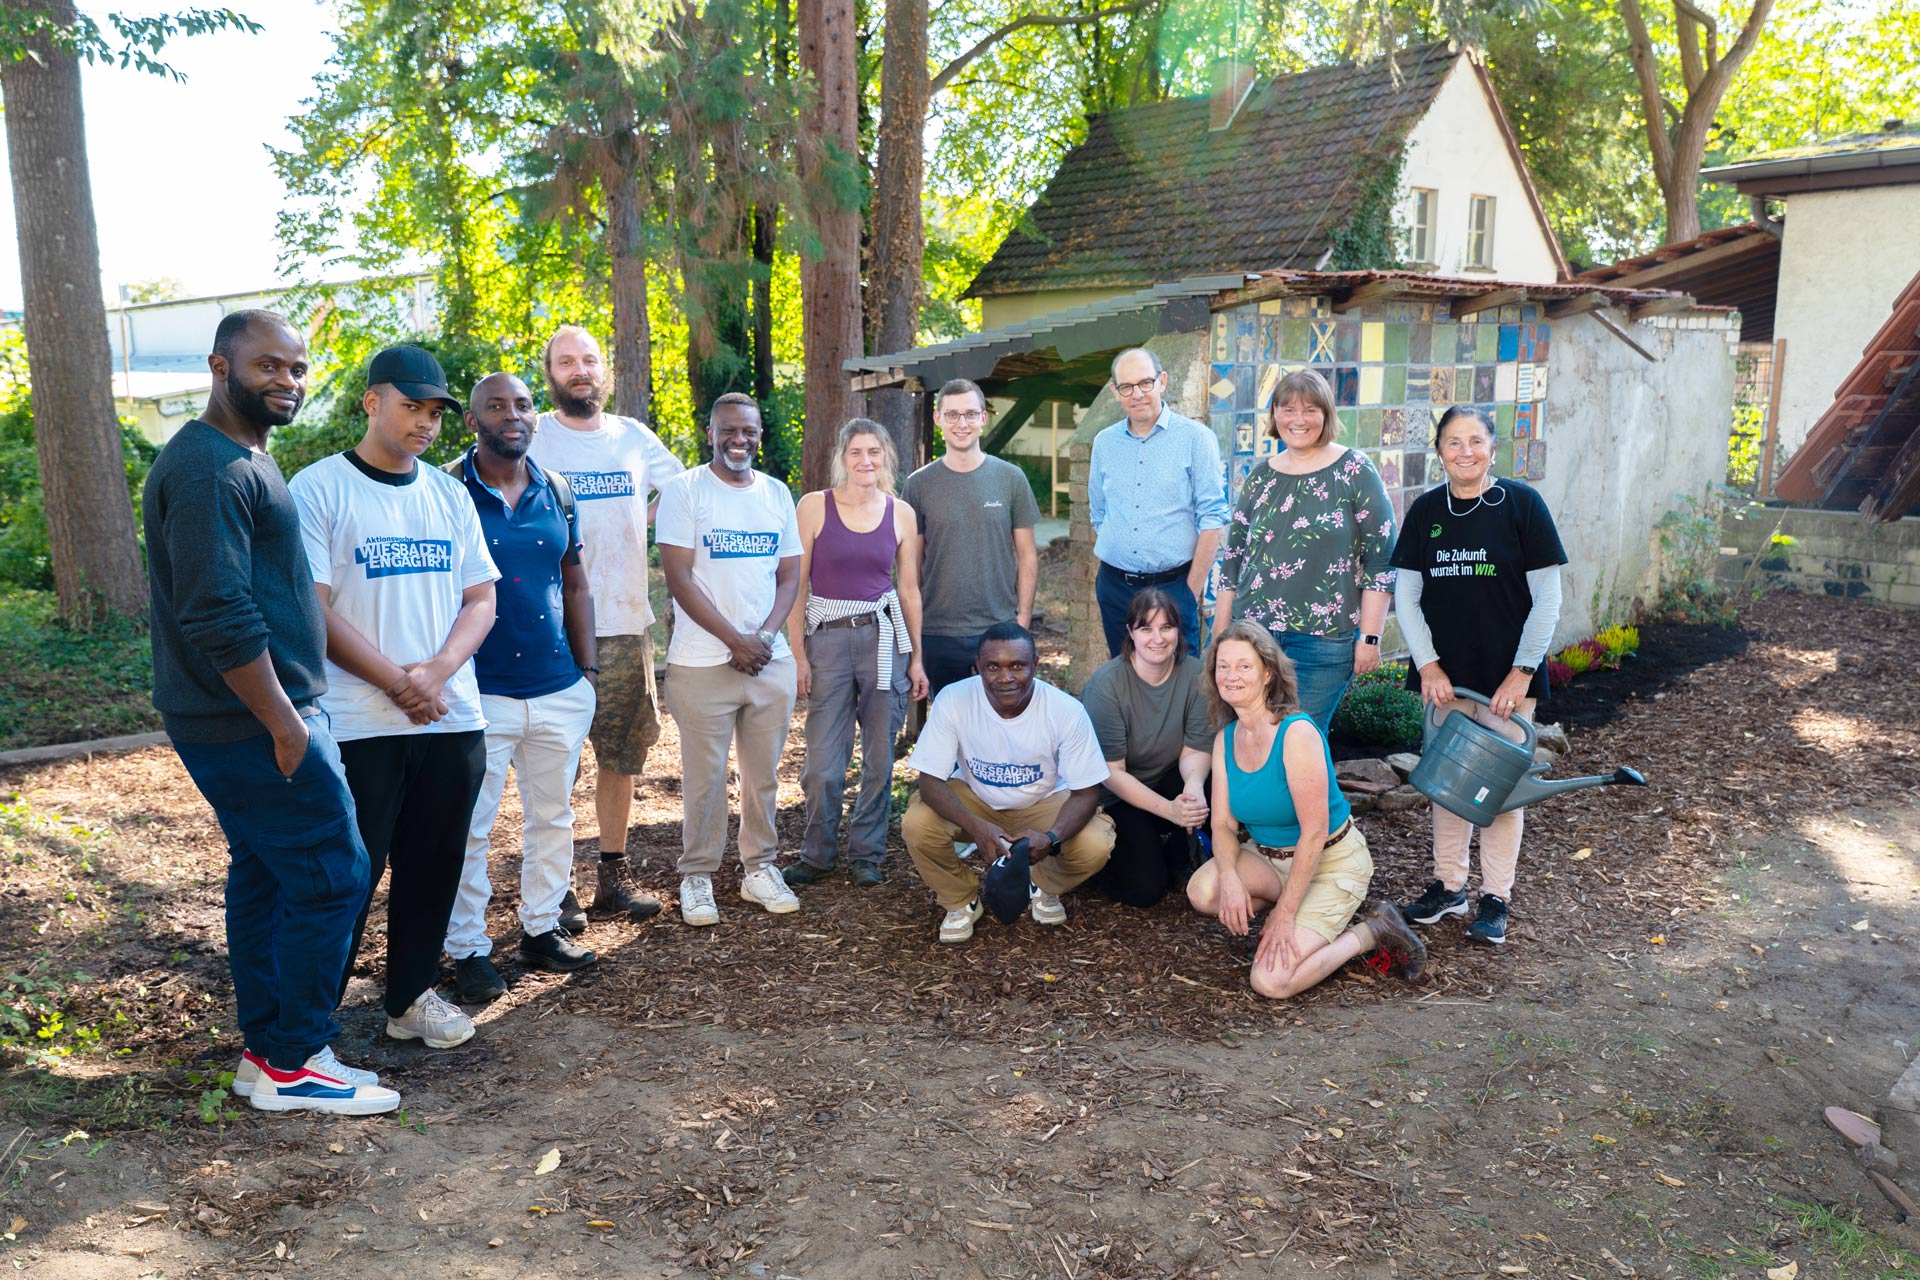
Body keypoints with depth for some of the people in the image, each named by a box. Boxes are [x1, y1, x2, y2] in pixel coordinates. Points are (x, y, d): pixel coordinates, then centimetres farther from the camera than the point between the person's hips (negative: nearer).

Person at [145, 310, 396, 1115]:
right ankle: (291, 1066, 6)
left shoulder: (243, 459, 16)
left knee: (264, 875, 15)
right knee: (331, 876, -5)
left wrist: (289, 710, 19)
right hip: (252, 721, -11)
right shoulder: (210, 469, -18)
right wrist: (284, 723, -20)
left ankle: (265, 1052, 25)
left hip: (239, 720, 11)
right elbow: (220, 617, -24)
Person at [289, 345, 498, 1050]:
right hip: (358, 723, -5)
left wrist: (437, 672, -9)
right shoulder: (318, 488, -4)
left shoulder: (448, 493, 11)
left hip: (452, 719, 5)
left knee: (434, 867, 11)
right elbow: (311, 609, -10)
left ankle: (413, 995, 27)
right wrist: (397, 682, -14)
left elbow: (480, 598, 9)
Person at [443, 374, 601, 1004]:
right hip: (479, 690, -5)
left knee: (554, 816, 14)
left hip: (560, 690, 5)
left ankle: (542, 928, 28)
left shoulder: (557, 492, 8)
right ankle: (468, 950, 14)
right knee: (469, 827, 1)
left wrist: (588, 669, 10)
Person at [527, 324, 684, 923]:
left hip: (626, 624, 4)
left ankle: (614, 875, 19)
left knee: (621, 753, 9)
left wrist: (640, 523, 5)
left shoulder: (633, 437, 10)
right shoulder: (532, 438, -1)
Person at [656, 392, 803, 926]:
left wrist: (764, 636, -6)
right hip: (703, 662, -4)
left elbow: (789, 576, 11)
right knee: (705, 776, 1)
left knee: (764, 772, 10)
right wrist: (736, 640, -13)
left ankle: (759, 868, 23)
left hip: (771, 659, 4)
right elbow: (678, 577, -9)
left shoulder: (777, 493, 11)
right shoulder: (683, 490, -3)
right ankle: (697, 876, 15)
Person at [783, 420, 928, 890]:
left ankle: (867, 854, 22)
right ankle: (816, 854, 19)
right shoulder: (815, 506, -1)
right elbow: (796, 584, 0)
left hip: (884, 638, 2)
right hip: (827, 639, -2)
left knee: (879, 755, 6)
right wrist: (798, 654, -4)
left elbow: (910, 589, 11)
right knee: (823, 761, 0)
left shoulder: (901, 514, 6)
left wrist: (917, 658, 10)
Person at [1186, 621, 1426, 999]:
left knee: (1271, 982, -21)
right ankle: (1303, 909, 4)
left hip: (1330, 862, -7)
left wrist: (1284, 915, -23)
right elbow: (1223, 823, -3)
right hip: (1270, 857, 7)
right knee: (1202, 891, -23)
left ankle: (1371, 933, 2)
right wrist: (1230, 879, -24)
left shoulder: (1297, 733, -24)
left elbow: (1314, 833, -24)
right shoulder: (1225, 739, -2)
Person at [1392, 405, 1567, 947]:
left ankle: (1496, 898, 16)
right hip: (1443, 673, 3)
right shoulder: (1426, 510, 3)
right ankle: (1448, 884, 24)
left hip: (1507, 675, -3)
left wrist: (1522, 671, -11)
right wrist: (1428, 665, -6)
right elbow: (1406, 596, 4)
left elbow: (1547, 598, -6)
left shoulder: (1522, 504, -6)